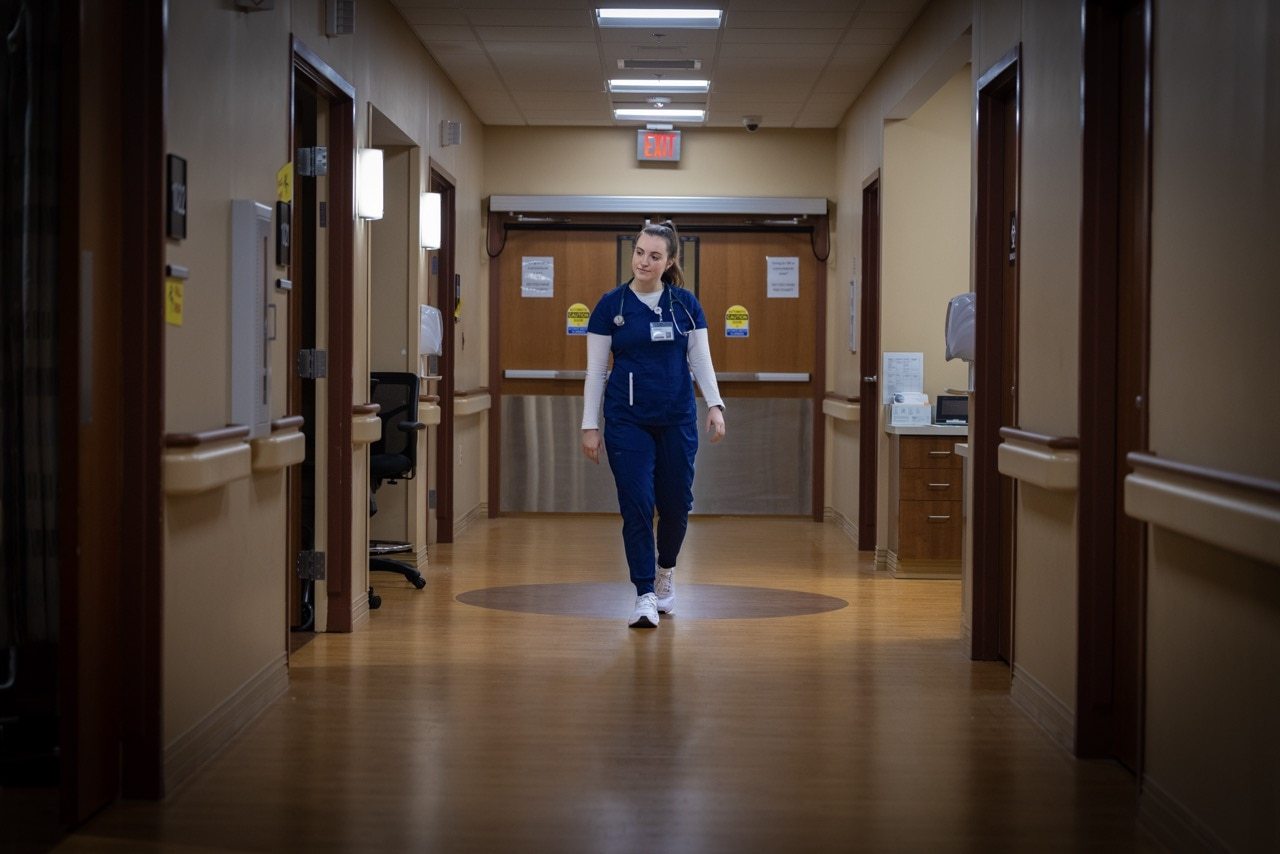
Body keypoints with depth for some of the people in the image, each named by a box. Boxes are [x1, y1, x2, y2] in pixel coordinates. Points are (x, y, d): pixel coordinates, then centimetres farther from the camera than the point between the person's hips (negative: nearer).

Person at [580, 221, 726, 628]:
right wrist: (590, 425, -4)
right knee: (636, 506, -7)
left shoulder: (685, 303, 2)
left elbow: (701, 360, 4)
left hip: (677, 418, 2)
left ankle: (665, 569, 34)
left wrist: (715, 404, -10)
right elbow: (595, 370, -1)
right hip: (628, 420, -2)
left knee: (676, 504, 6)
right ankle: (645, 596, 1)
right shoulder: (611, 304, -3)